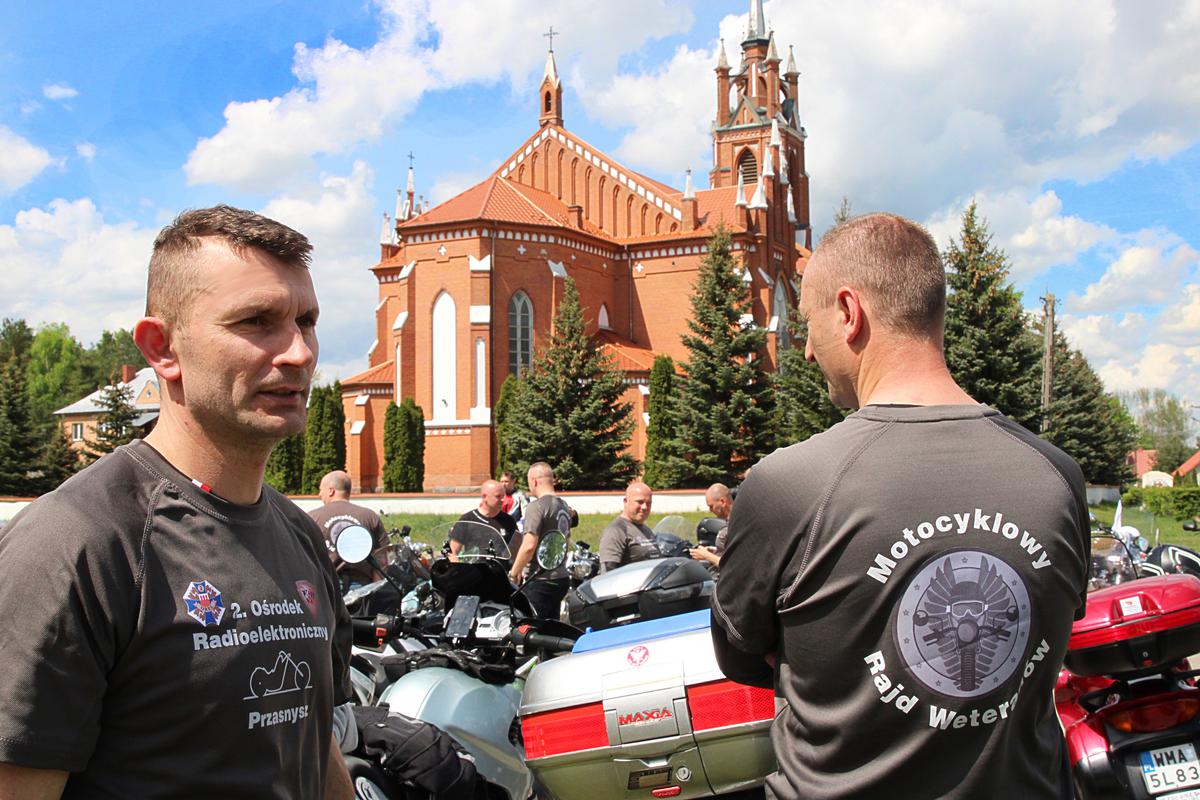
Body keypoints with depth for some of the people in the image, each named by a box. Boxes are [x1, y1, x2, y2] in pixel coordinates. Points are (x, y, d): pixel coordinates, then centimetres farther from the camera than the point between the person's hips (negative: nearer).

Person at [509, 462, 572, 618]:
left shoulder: (536, 507, -14)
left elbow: (529, 546, -22)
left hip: (539, 581, -8)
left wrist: (514, 573, -11)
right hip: (561, 578, 8)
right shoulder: (564, 506, 12)